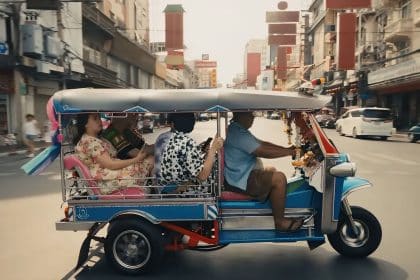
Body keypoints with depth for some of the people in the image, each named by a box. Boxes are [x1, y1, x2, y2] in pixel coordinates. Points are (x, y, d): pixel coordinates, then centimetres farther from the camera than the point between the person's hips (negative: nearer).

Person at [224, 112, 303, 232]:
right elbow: (263, 152, -24)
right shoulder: (238, 133, -22)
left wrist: (286, 148, 5)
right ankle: (279, 221, -8)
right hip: (240, 181, -12)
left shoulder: (238, 129, 12)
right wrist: (290, 152, -15)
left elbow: (262, 144, 13)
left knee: (272, 171, 25)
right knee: (279, 178, -20)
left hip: (242, 175, 12)